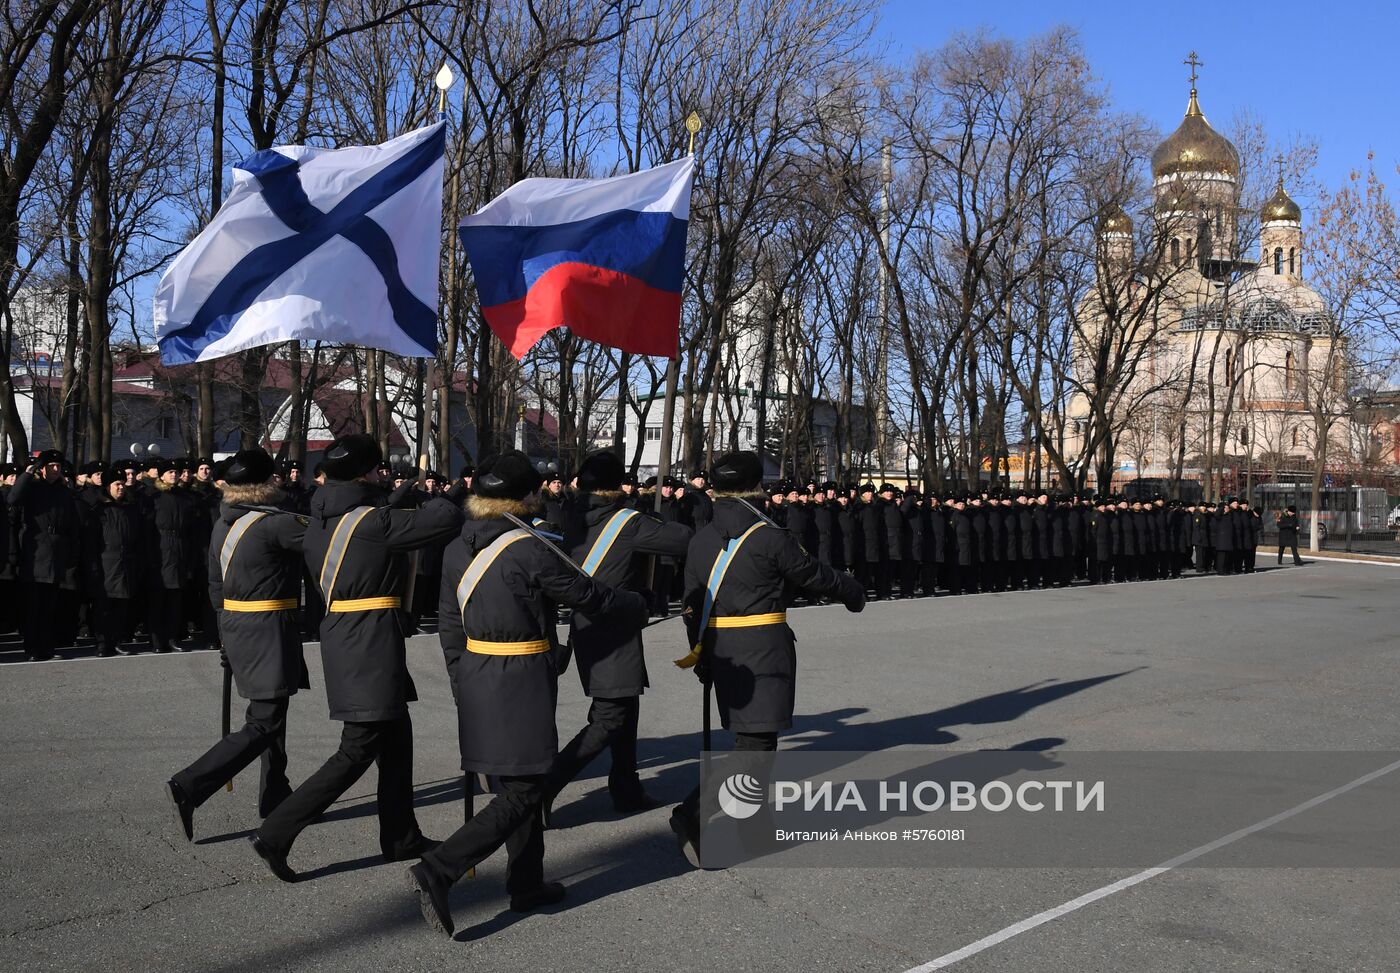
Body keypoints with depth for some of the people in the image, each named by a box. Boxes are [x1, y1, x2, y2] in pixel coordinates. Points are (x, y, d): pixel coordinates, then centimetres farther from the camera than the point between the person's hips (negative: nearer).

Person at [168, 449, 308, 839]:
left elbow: (216, 585, 15)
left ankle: (275, 796, 27)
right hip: (269, 632, -9)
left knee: (271, 713, 18)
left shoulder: (223, 525, 8)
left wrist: (228, 638, 23)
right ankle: (190, 786, -12)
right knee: (264, 725, -5)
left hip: (237, 627, 9)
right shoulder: (274, 523, -19)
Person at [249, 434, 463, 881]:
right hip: (371, 644, -9)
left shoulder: (320, 521, 7)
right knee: (358, 750, -2)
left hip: (338, 635, 9)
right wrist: (438, 502, 5)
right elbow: (448, 518, -20)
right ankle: (276, 833, 0)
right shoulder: (372, 521, -18)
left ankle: (401, 837, 28)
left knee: (395, 737, 18)